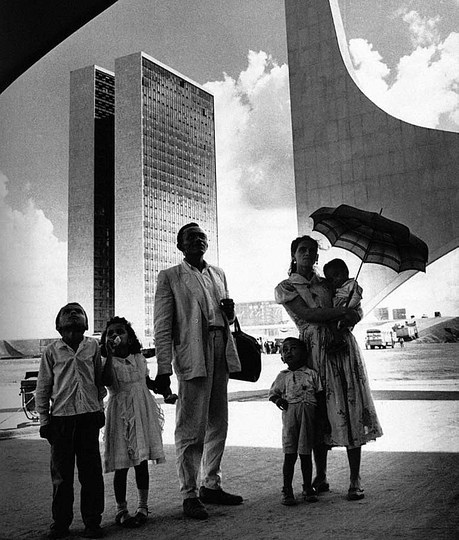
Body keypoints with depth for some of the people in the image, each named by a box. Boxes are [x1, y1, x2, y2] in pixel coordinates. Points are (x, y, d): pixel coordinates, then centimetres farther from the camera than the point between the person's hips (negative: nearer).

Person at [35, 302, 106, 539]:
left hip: (89, 415, 1)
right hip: (61, 416, -1)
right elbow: (42, 388, 5)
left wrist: (100, 406, 14)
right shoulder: (52, 351, 1)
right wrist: (44, 419, 3)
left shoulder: (92, 346, 4)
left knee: (91, 471, 4)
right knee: (61, 472, 7)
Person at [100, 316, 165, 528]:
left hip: (143, 412, 4)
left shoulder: (139, 358, 7)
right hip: (121, 415, -4)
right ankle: (121, 510, 15)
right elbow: (106, 381, -28)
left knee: (142, 461, 10)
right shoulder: (107, 362, -7)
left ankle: (143, 506, 23)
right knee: (122, 465, 2)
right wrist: (110, 355, -29)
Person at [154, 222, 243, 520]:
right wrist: (164, 368, -11)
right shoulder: (170, 277, 2)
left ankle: (212, 485, 25)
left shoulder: (218, 273, 18)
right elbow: (163, 326, -4)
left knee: (218, 423, 12)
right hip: (192, 355, -6)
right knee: (192, 427, -5)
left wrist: (230, 312, 1)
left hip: (221, 352, 6)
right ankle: (190, 495, 6)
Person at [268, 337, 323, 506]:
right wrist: (278, 400, -6)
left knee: (305, 454, 7)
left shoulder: (311, 374, 8)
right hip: (290, 413, 0)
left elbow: (319, 395, 8)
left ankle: (308, 488, 21)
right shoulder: (283, 376, 10)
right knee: (289, 454, 0)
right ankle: (287, 491, 9)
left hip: (309, 415, 0)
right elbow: (272, 393, 15)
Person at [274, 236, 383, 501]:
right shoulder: (285, 288, 6)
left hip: (344, 345, 3)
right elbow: (307, 314, -9)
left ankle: (355, 480, 4)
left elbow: (357, 311, 16)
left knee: (351, 409, -2)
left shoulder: (327, 284, 18)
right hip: (316, 348, -3)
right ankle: (321, 477, 14)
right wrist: (343, 311, -10)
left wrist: (353, 316, -8)